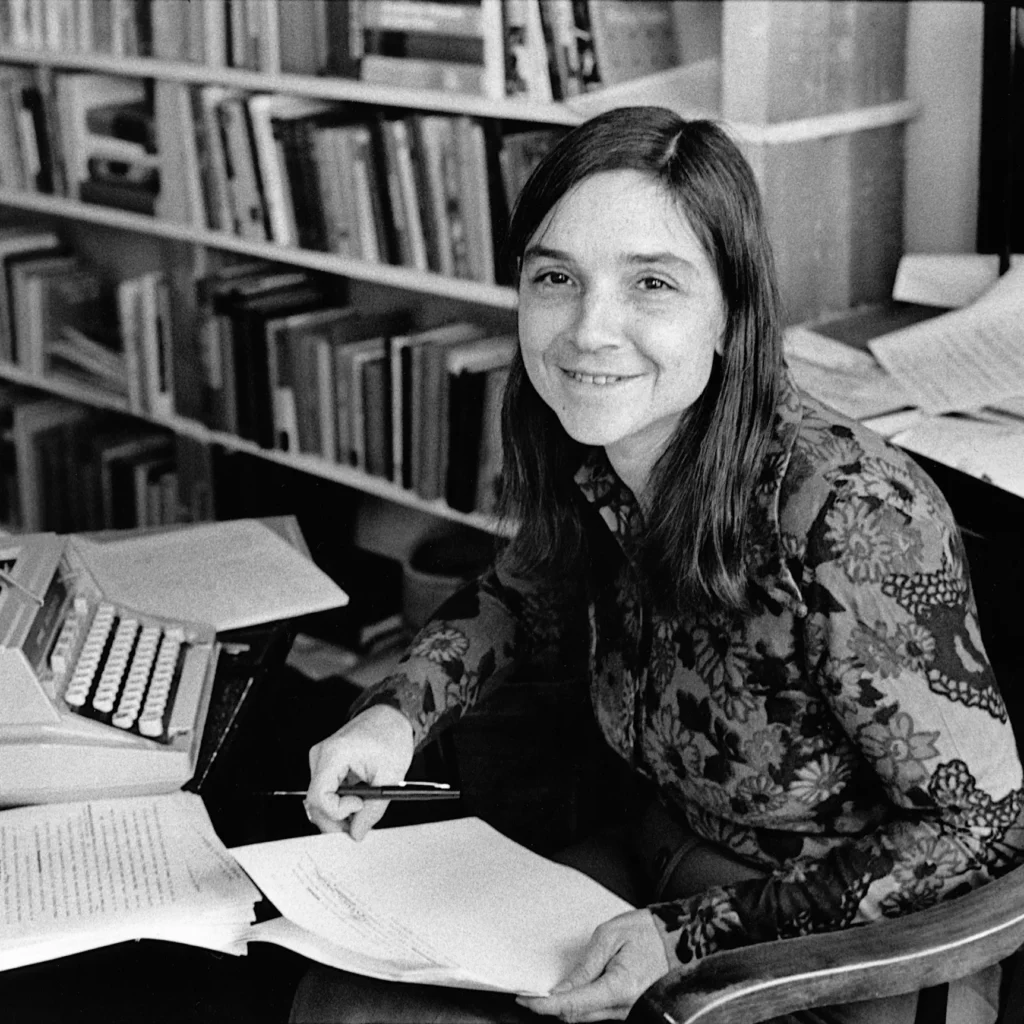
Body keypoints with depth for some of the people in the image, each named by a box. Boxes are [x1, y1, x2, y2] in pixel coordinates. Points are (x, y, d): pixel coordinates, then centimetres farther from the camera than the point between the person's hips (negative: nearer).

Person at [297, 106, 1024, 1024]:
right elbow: (521, 596, 13)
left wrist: (692, 942, -23)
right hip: (656, 874, 6)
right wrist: (397, 713, -6)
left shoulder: (852, 520, -30)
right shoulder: (589, 463, -10)